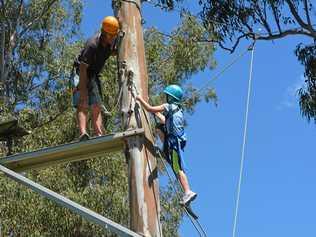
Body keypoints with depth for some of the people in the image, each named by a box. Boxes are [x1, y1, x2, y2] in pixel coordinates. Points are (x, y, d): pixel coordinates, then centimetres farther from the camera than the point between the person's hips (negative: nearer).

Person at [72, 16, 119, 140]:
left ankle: (99, 135, -14)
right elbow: (83, 70, -30)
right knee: (83, 104, -23)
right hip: (81, 74, -7)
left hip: (93, 74, 7)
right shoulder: (92, 44, -29)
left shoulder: (112, 41, -6)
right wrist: (83, 92, -34)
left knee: (96, 107, -5)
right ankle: (83, 133, -38)